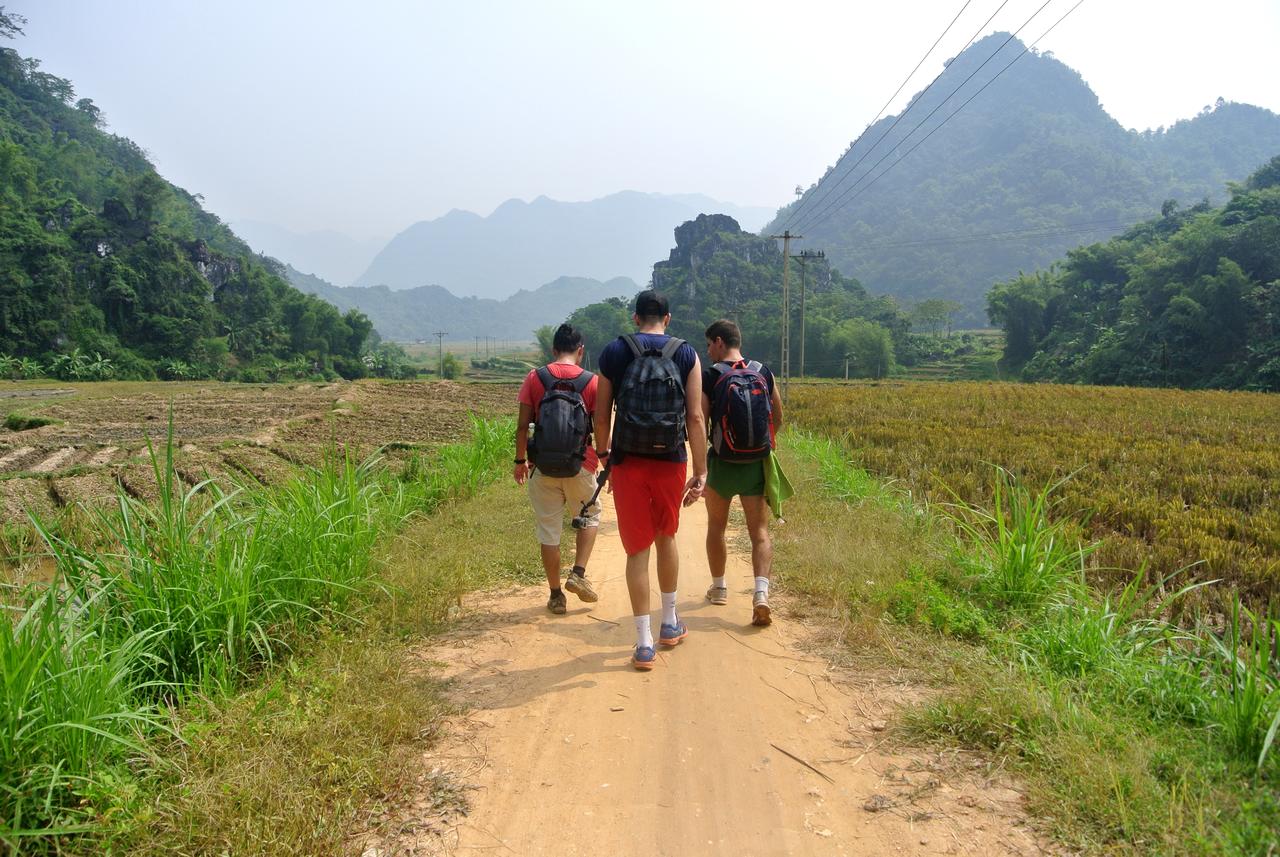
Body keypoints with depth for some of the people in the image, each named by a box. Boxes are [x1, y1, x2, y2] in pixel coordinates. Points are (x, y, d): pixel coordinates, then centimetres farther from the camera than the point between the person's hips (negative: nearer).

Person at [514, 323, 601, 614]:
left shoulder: (534, 378, -2)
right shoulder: (591, 382, -4)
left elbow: (522, 425, -3)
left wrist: (520, 461, 8)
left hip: (542, 468, 1)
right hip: (580, 467, 0)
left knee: (548, 530, 10)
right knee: (590, 516, 22)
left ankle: (556, 595, 16)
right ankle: (578, 573, 7)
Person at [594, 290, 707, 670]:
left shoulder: (613, 353, 0)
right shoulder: (687, 355, 1)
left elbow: (601, 415, 1)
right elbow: (696, 418, -4)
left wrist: (603, 455, 15)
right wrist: (701, 472, -2)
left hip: (627, 463, -1)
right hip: (671, 462, 1)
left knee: (637, 550, 5)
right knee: (666, 539, 22)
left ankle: (644, 644, 8)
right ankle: (670, 623, 34)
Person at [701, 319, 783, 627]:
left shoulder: (710, 377, -9)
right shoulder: (764, 373, 3)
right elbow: (778, 419, 11)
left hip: (723, 463, -2)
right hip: (757, 464, 2)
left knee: (716, 526, 18)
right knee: (759, 532, 3)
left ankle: (718, 587, 29)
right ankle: (761, 592, -15)